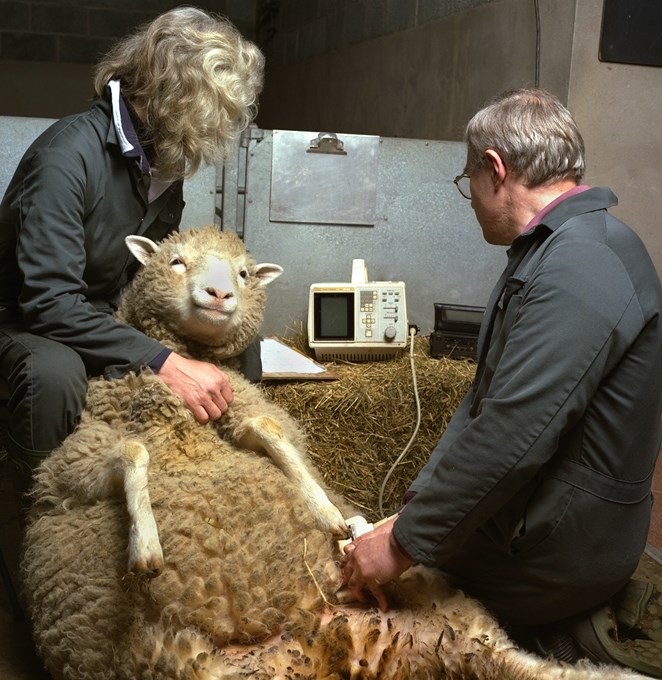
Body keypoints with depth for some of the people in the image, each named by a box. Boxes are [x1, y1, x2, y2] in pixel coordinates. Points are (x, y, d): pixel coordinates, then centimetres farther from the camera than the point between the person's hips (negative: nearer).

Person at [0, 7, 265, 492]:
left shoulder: (164, 159, -2)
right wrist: (165, 362, -43)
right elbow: (48, 301, -36)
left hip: (117, 320, 8)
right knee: (54, 373, -40)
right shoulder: (70, 153, -28)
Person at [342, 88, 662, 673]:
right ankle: (569, 622, 15)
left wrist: (405, 545, -20)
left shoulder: (580, 271, -24)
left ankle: (562, 636, 5)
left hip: (557, 552, -9)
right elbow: (489, 399, 8)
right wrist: (416, 510, 4)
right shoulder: (554, 251, 10)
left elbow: (510, 438, -29)